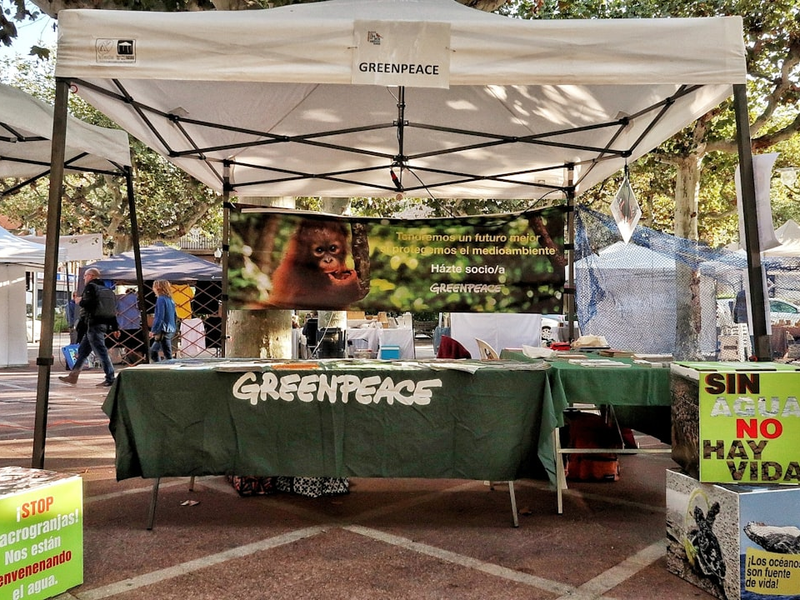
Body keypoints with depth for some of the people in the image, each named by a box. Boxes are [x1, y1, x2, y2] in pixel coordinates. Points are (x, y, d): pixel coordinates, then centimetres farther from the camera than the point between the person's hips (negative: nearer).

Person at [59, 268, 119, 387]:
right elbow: (113, 309, 16)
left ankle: (110, 379, -11)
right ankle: (73, 376, 25)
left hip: (94, 324, -9)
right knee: (82, 350, 18)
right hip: (104, 324, 9)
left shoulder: (90, 287, -7)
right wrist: (115, 327, 16)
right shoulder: (106, 289, 17)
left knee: (101, 352, -9)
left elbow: (87, 303, -20)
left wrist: (79, 301, 3)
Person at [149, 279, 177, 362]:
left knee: (168, 355, -6)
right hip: (171, 330, 9)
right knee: (153, 350, 18)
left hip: (163, 331, -9)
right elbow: (174, 316, 16)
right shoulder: (170, 299, 12)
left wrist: (153, 330, -14)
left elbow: (160, 317, -18)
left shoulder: (161, 299, -12)